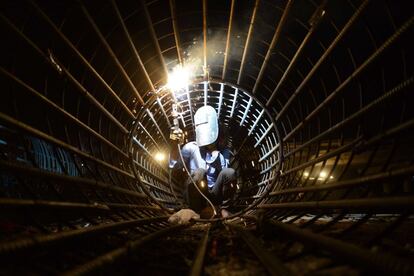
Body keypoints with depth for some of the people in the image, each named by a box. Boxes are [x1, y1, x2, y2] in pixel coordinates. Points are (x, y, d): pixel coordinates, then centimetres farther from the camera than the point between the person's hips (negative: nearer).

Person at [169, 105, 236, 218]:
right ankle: (196, 211, -14)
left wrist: (215, 151, -18)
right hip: (195, 195, -1)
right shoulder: (191, 147, 0)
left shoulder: (223, 151, 5)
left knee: (230, 172, -25)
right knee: (199, 172, -32)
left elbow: (224, 170, -12)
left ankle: (224, 208, -5)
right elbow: (174, 165, -13)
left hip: (215, 194, 2)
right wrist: (175, 144, -25)